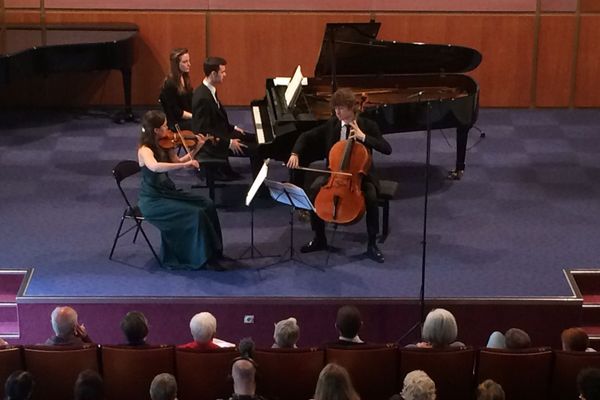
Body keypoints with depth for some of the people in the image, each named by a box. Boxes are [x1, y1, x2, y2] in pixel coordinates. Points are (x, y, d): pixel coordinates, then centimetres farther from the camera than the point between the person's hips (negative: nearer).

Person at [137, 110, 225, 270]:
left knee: (207, 205, 0)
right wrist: (185, 164, -45)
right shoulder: (145, 150, -22)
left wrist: (196, 149, 8)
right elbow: (155, 167, -44)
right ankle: (203, 258, -10)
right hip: (153, 201, -9)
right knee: (196, 213, -21)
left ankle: (212, 250, 9)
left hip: (167, 192, 9)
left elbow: (177, 162, 19)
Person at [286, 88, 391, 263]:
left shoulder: (368, 126, -10)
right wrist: (295, 154, -13)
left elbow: (387, 149, -20)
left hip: (361, 175, -3)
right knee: (314, 191, -24)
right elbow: (306, 136, 5)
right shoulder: (331, 124, -1)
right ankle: (319, 238, -4)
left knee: (371, 197, -33)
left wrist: (363, 137, -29)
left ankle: (372, 244, -14)